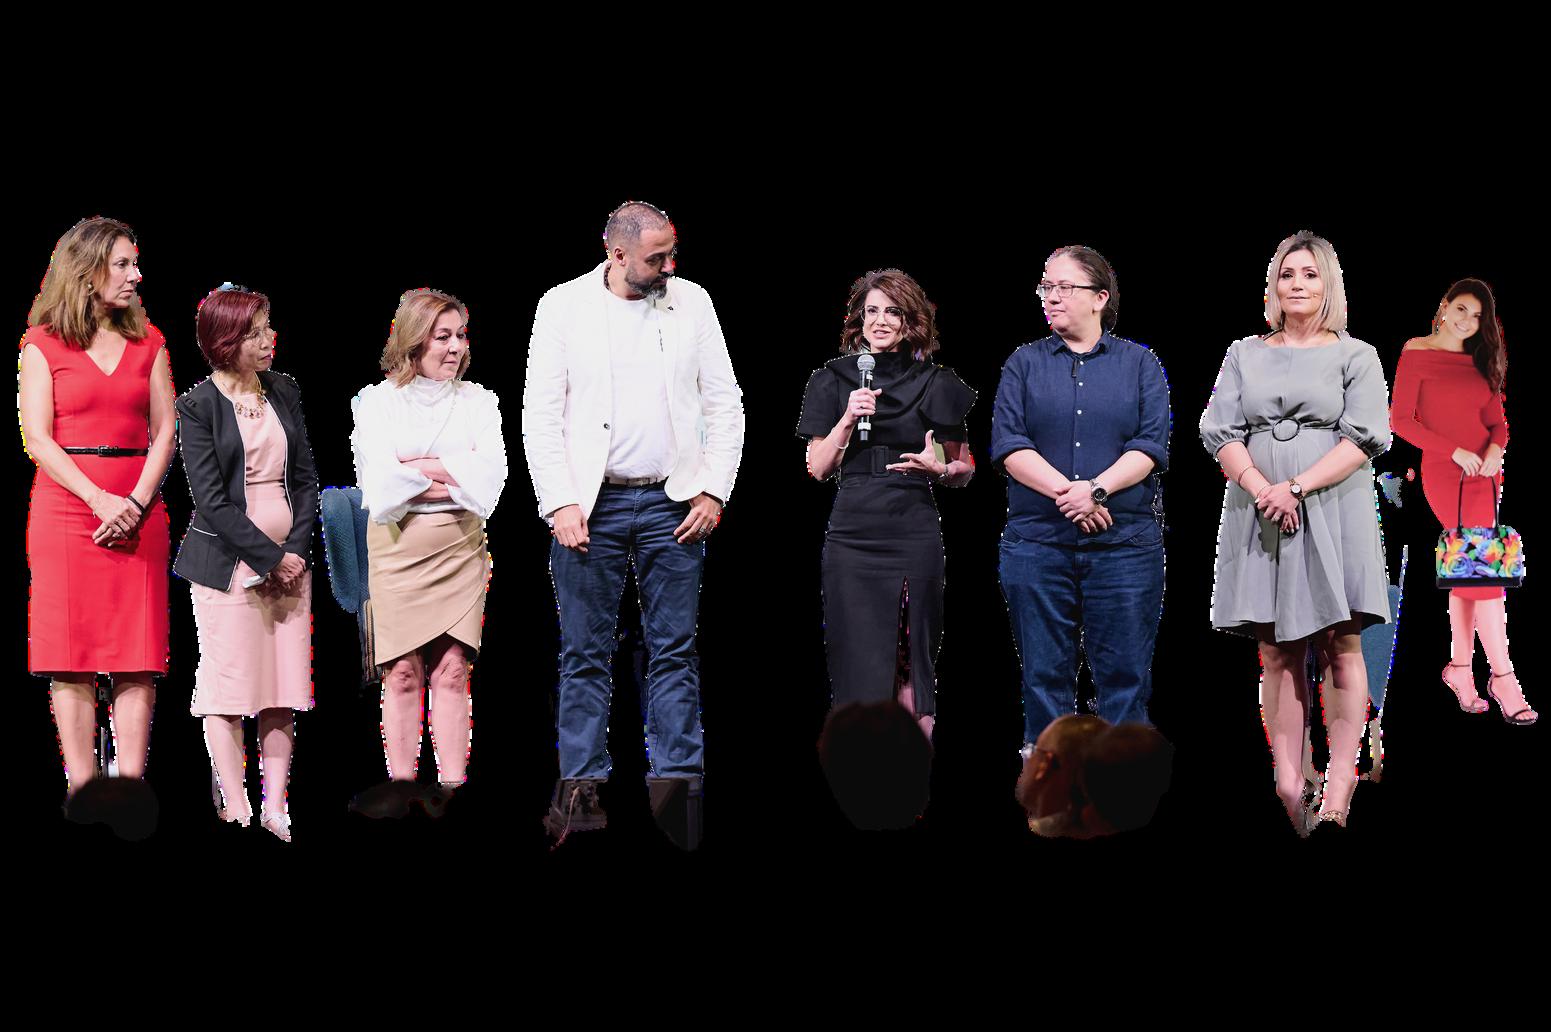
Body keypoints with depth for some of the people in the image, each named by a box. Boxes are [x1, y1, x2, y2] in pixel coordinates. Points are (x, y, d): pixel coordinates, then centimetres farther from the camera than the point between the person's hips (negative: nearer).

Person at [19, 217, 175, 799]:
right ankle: (81, 789, -2)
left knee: (138, 651, -2)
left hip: (138, 510, 3)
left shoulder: (147, 341, 12)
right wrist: (99, 500, -14)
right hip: (66, 506, -3)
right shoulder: (44, 344, 3)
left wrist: (137, 502, -9)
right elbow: (37, 438, -4)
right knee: (73, 651, -4)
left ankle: (130, 785, -1)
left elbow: (165, 430, 7)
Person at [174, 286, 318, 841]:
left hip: (289, 559, 5)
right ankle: (237, 811, 0)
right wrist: (270, 559, -12)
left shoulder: (284, 391, 10)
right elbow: (212, 499, -10)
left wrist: (298, 549, -3)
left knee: (284, 689, 3)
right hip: (228, 561, -5)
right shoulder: (197, 406, -5)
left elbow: (306, 478, 10)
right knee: (228, 688, -4)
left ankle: (274, 807, 7)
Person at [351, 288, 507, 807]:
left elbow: (490, 474, -7)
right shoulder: (377, 401, 4)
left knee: (452, 669, -2)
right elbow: (378, 486, -9)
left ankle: (452, 786, -3)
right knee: (403, 671, -1)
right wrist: (453, 477, -8)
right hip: (397, 545, -1)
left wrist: (415, 469, -9)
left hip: (460, 544, 1)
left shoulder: (478, 401, 9)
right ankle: (401, 784, 2)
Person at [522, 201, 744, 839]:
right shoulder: (564, 306, 0)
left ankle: (678, 784, 7)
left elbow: (725, 404, 8)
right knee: (585, 654, -1)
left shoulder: (691, 302, 6)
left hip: (673, 503, 2)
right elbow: (540, 414, -2)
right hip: (590, 505, -2)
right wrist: (559, 504, -10)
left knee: (674, 652, 4)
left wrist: (714, 491, -1)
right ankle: (580, 787, 3)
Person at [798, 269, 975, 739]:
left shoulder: (936, 385, 7)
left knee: (911, 665, -4)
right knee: (859, 661, -3)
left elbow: (966, 468, 13)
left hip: (913, 535, -1)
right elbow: (818, 467, 6)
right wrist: (847, 420, -8)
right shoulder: (834, 380, 9)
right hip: (851, 533, 1)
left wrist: (940, 469, -8)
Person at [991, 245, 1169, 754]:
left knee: (1124, 673, -1)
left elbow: (1151, 445, -2)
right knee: (1044, 673, 3)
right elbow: (1008, 444, -1)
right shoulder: (1025, 363, 11)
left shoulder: (1139, 363, 9)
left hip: (1125, 541, -1)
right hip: (1037, 538, 1)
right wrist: (1065, 492, -15)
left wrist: (1097, 489, -17)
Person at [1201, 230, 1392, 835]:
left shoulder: (1355, 356, 8)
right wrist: (1262, 489, -12)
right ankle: (1289, 783, -3)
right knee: (1277, 654, -1)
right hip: (1259, 516, 2)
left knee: (1340, 647, -8)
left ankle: (1341, 783, -8)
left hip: (1333, 509, -2)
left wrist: (1298, 487, -14)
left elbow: (1364, 438, -4)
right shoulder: (1244, 355, 15)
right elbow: (1221, 433, 6)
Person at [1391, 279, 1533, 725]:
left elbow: (1497, 420, 15)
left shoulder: (1479, 362, 14)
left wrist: (1496, 448, -8)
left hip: (1484, 475, 6)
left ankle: (1460, 668, 16)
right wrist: (1455, 452, -14)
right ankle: (1502, 679, -11)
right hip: (1445, 472, -6)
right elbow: (1401, 419, -7)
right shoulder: (1417, 353, -3)